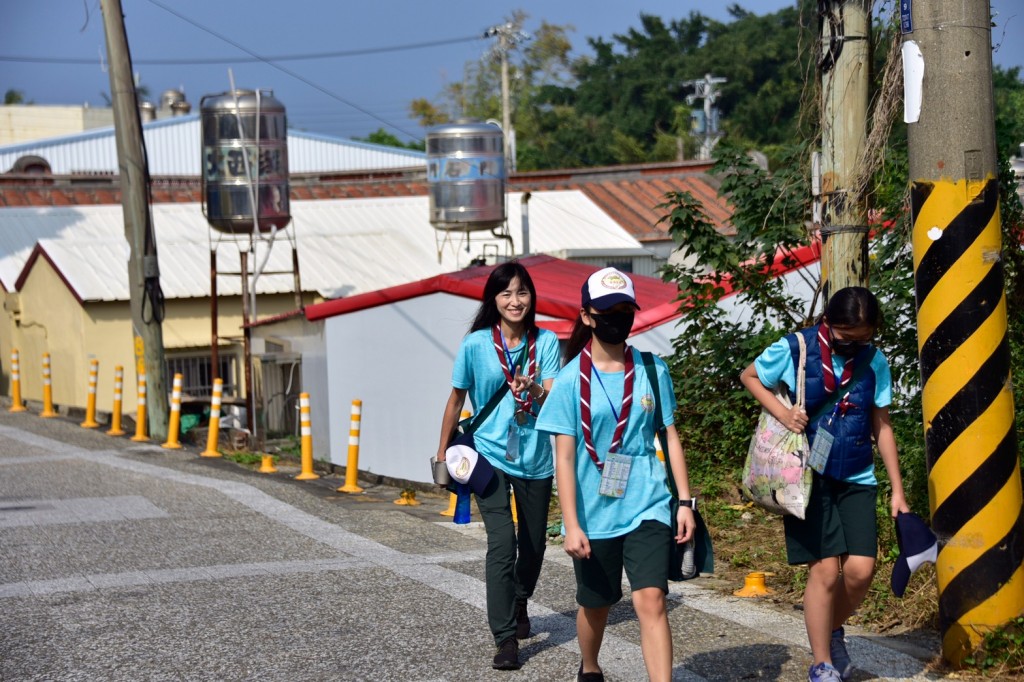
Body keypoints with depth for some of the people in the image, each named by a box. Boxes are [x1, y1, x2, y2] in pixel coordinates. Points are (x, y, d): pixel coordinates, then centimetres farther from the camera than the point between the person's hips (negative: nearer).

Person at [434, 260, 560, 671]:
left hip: (535, 457, 3)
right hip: (490, 456, -2)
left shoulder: (546, 342, -3)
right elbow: (456, 400, 4)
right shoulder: (475, 345, -6)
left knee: (534, 544, 16)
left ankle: (520, 603, 45)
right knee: (502, 545, -15)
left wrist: (534, 391, -35)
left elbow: (552, 397, -12)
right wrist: (442, 453, 8)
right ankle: (505, 638, -12)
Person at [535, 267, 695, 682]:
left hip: (647, 508, 0)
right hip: (594, 513, 0)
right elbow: (563, 458, -6)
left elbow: (670, 437, 8)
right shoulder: (571, 380, -5)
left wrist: (685, 501, 3)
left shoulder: (652, 371, 2)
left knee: (650, 600, -14)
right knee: (596, 604, 15)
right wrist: (571, 525, -11)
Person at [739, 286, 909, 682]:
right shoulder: (793, 350, -10)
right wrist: (781, 412, -12)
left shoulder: (874, 362, 0)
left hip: (856, 479, 3)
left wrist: (897, 490, 5)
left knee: (860, 569, -6)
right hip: (808, 477, -3)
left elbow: (881, 427, 7)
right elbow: (749, 376, 6)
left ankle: (833, 631, 25)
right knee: (825, 570, -6)